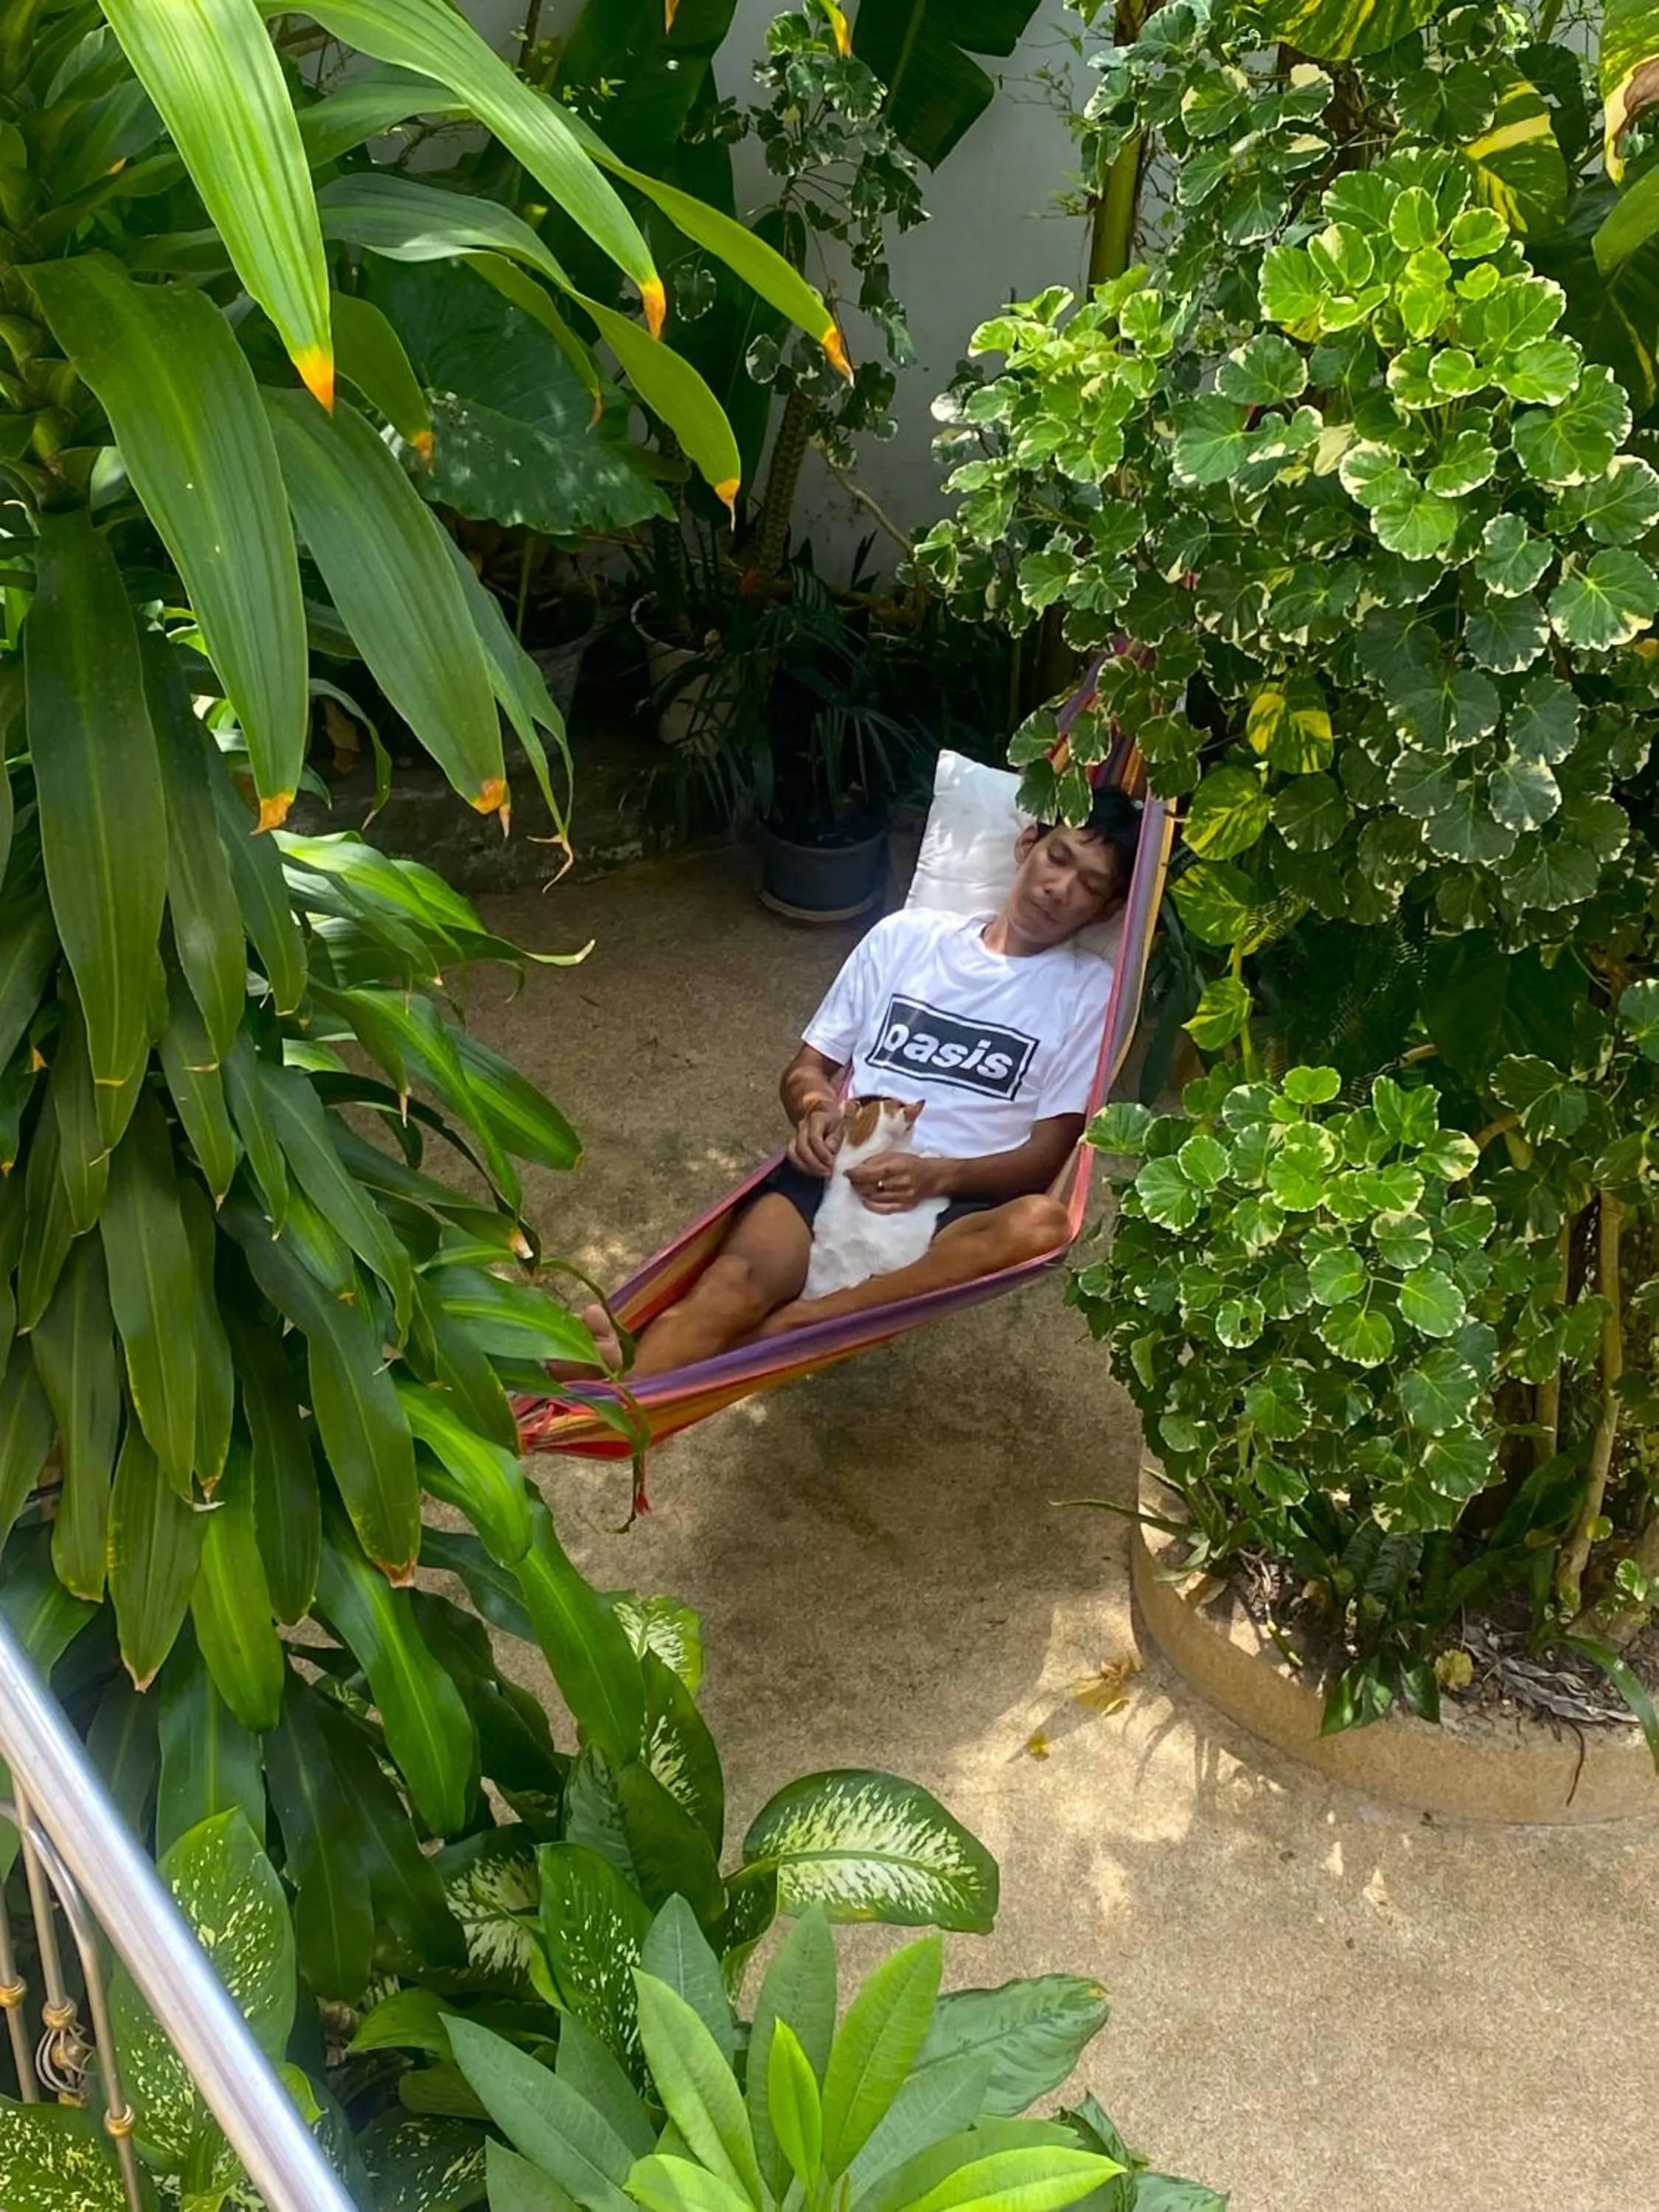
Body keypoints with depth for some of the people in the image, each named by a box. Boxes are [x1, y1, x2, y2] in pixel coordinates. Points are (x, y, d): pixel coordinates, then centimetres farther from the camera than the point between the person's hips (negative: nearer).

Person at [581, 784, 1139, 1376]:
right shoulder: (906, 936, 14)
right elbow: (805, 1068, 16)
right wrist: (817, 1110, -8)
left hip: (953, 1207, -1)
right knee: (734, 1282, -31)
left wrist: (937, 1175, -16)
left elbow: (1045, 1158, 2)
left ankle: (771, 1332, -41)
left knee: (1040, 1224, -38)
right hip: (840, 1173, 2)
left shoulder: (1088, 993, 8)